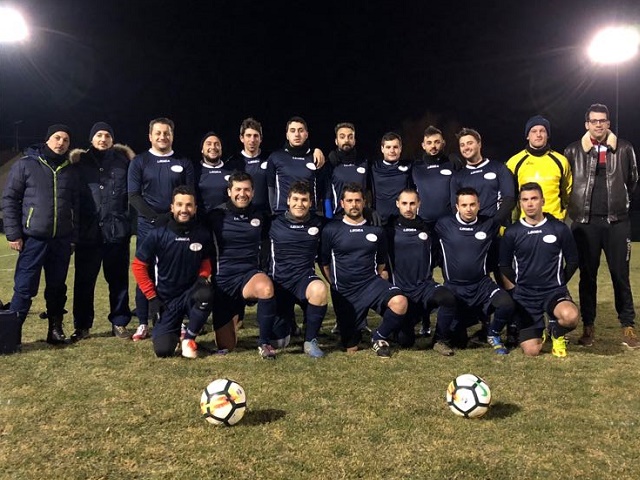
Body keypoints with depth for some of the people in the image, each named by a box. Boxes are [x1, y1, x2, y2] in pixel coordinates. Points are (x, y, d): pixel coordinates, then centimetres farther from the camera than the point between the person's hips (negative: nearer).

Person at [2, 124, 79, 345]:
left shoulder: (71, 170, 11)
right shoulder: (25, 165, 0)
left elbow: (76, 204, 13)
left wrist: (74, 236, 9)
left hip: (62, 240, 4)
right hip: (33, 238, -3)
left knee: (57, 287, 10)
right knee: (24, 287, -3)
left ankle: (56, 329, 21)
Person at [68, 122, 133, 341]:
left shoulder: (123, 160, 9)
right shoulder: (79, 161, 8)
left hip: (117, 230, 0)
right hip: (88, 231, 0)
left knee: (118, 279, 7)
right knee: (84, 280, 4)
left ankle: (119, 323, 18)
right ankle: (82, 325, 15)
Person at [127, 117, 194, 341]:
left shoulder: (184, 163, 10)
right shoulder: (139, 162, 6)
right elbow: (133, 196, -2)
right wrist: (158, 218, -13)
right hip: (148, 226, 0)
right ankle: (143, 323, 10)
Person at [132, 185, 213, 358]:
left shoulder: (202, 234, -8)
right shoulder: (158, 234, -13)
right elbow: (138, 265, -5)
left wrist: (203, 277, -10)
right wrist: (152, 297, -7)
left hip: (191, 293, 1)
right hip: (166, 299, -1)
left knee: (206, 293, -36)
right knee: (163, 350, -15)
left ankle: (189, 338, -8)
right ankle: (174, 330, 25)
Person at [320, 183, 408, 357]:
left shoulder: (376, 230, 6)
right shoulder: (331, 230, -2)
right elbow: (324, 264, 5)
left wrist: (373, 282, 10)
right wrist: (336, 286, 3)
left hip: (371, 283, 1)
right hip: (344, 291, -1)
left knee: (400, 302, -32)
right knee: (351, 349, 2)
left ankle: (379, 337, -3)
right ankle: (356, 329, 40)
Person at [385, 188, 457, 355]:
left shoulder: (427, 228, 8)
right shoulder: (391, 228, 1)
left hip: (425, 285, 2)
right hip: (401, 289, -1)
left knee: (449, 298, -32)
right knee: (405, 341, -11)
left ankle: (441, 340, -9)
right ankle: (408, 321, 27)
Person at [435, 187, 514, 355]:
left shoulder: (489, 224, 3)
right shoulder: (444, 225, -2)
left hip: (482, 285, 1)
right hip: (453, 288, -1)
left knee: (506, 304, -30)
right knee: (457, 341, -6)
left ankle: (493, 334, 4)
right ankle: (463, 320, 34)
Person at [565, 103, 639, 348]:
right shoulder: (573, 151, 2)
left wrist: (619, 201, 14)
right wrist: (578, 204, 9)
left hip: (617, 220, 0)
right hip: (586, 221, 0)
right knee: (587, 275, 5)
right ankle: (588, 326, 14)